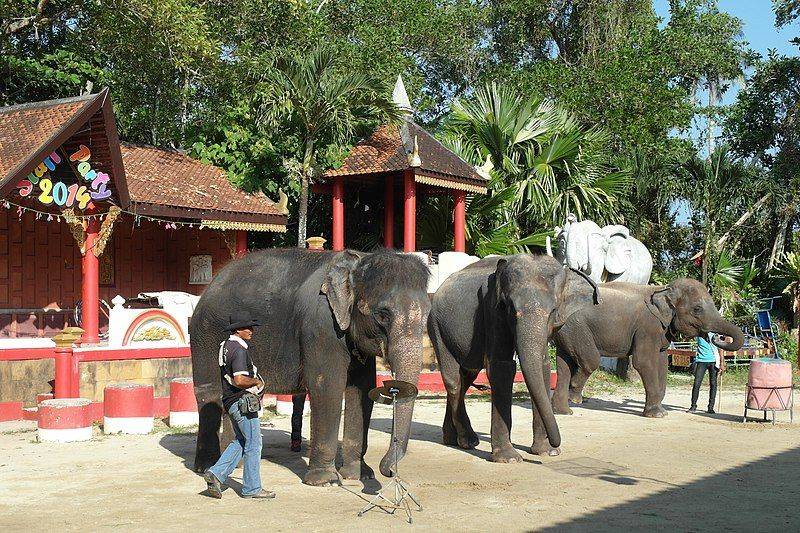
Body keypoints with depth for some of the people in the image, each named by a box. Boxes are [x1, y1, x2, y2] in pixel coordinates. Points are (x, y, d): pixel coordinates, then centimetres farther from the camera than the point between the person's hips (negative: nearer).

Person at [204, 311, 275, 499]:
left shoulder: (225, 346, 12)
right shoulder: (239, 349, -19)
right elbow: (240, 380, -27)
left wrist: (253, 380, 15)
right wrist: (257, 381, -10)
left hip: (230, 402, 10)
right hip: (242, 402, -10)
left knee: (241, 441, 20)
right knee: (253, 445, 1)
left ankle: (216, 473, 10)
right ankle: (252, 488, 8)